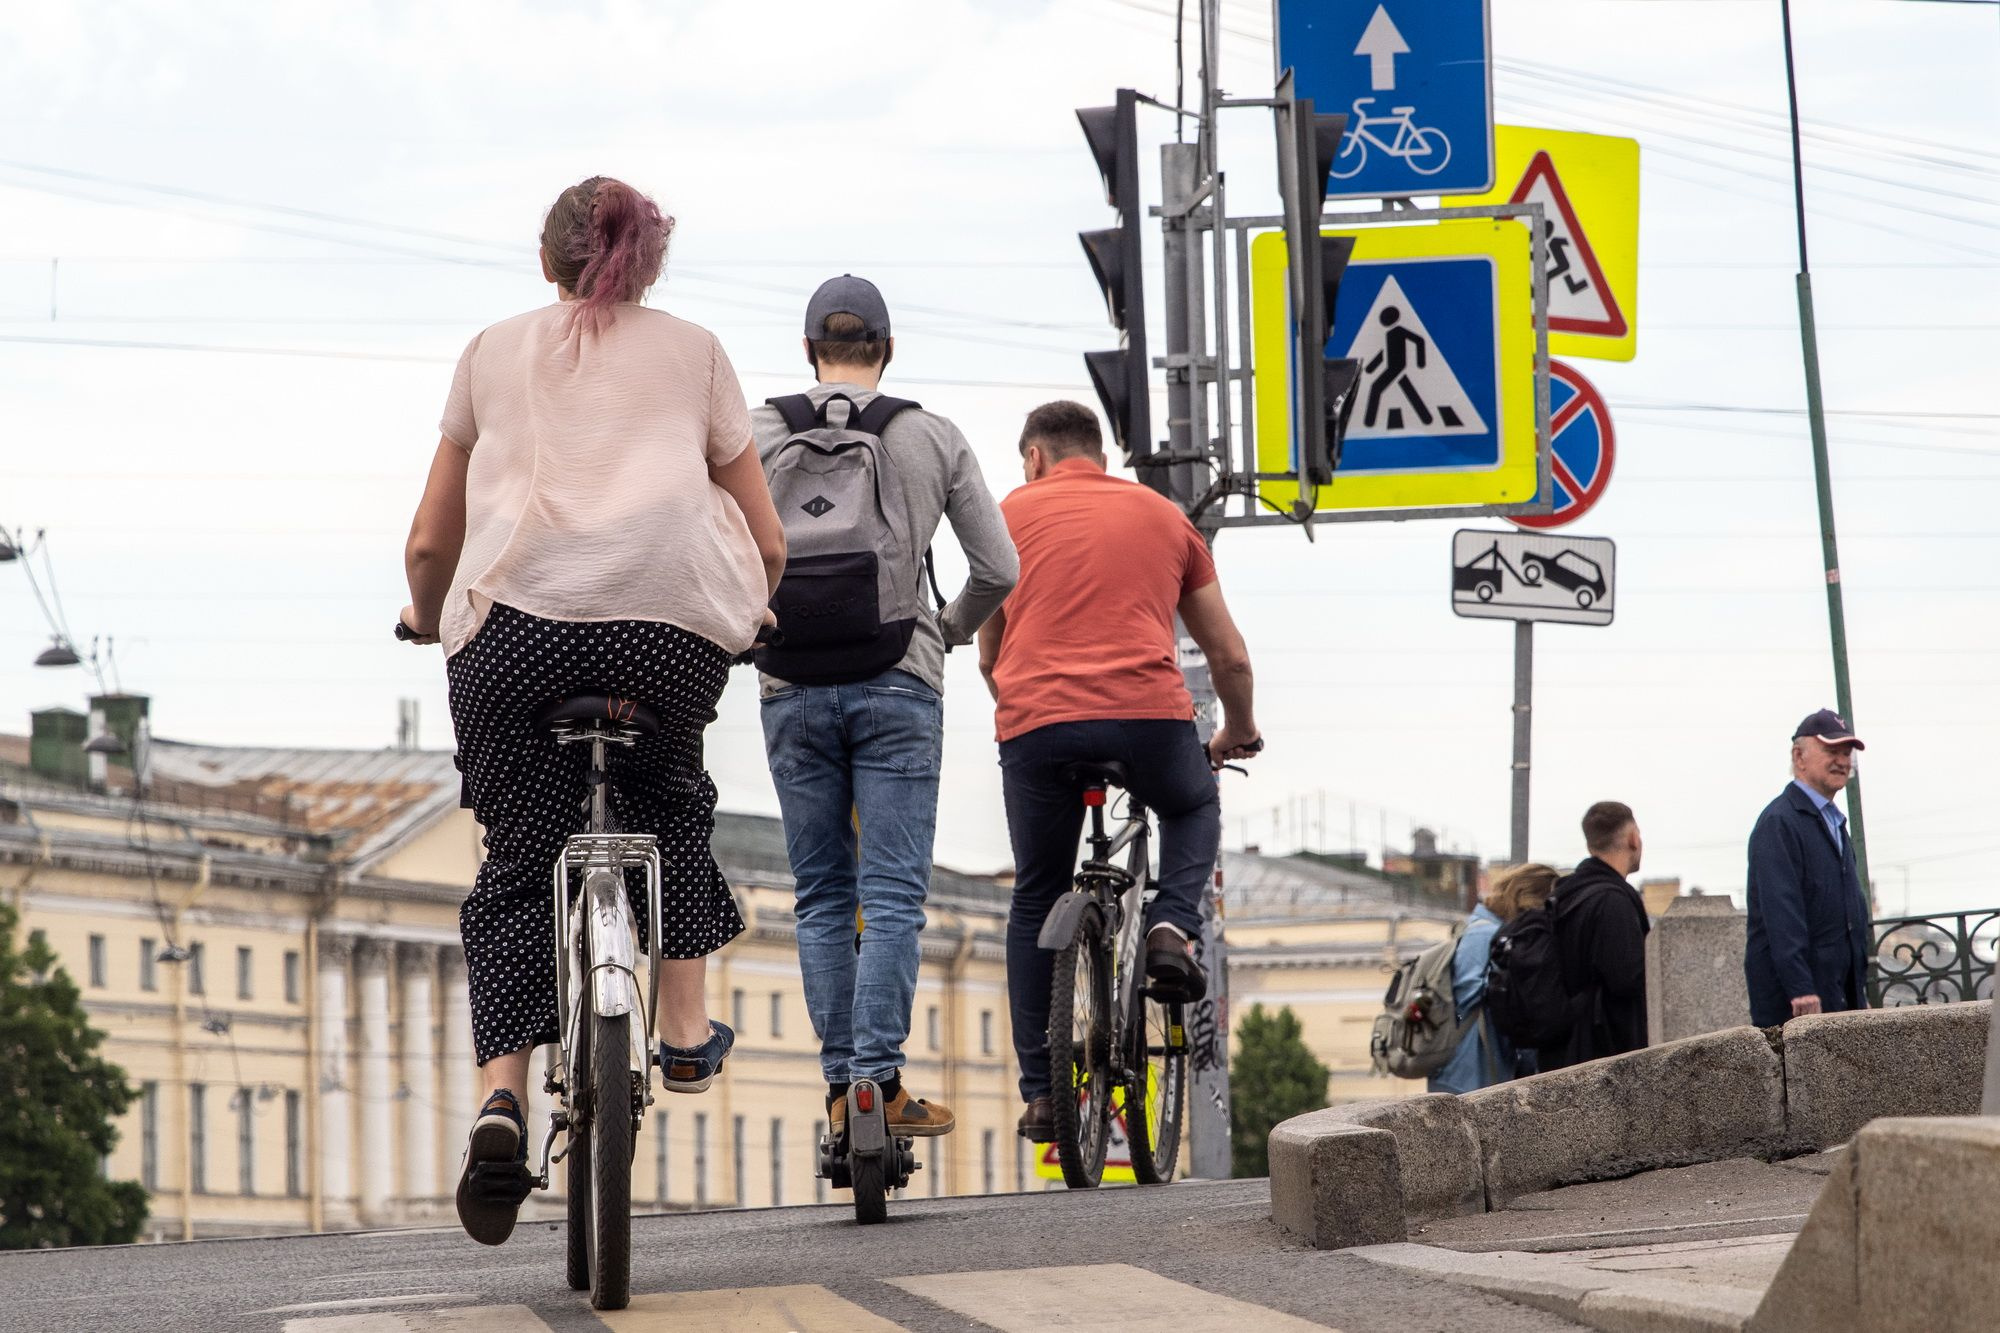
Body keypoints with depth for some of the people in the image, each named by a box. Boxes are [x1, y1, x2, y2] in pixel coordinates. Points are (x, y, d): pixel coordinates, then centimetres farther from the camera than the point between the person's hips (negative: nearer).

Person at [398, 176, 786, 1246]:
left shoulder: (495, 353, 22)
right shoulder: (694, 354, 22)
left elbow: (429, 542, 23)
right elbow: (767, 541, 22)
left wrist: (429, 621, 43)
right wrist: (748, 621, 42)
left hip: (517, 619, 0)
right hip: (675, 620, 0)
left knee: (517, 868, 7)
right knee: (669, 802, 30)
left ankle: (501, 1095, -12)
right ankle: (686, 1030, 25)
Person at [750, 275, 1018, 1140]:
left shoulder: (761, 434, 3)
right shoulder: (934, 438, 5)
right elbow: (998, 567, 5)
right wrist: (951, 630, 25)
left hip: (794, 687, 1)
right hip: (898, 683, -1)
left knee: (821, 897, 8)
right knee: (894, 895, -3)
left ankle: (840, 1083, 5)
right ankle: (879, 1078, -14)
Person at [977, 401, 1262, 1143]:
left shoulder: (1011, 516, 18)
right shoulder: (1163, 516, 21)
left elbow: (990, 658, 27)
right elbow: (1229, 655, 24)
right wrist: (1239, 735, 43)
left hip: (1038, 720, -1)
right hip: (1152, 714, 1)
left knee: (1035, 904, 17)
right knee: (1194, 808, 34)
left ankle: (1041, 1094, 12)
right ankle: (1172, 930, 6)